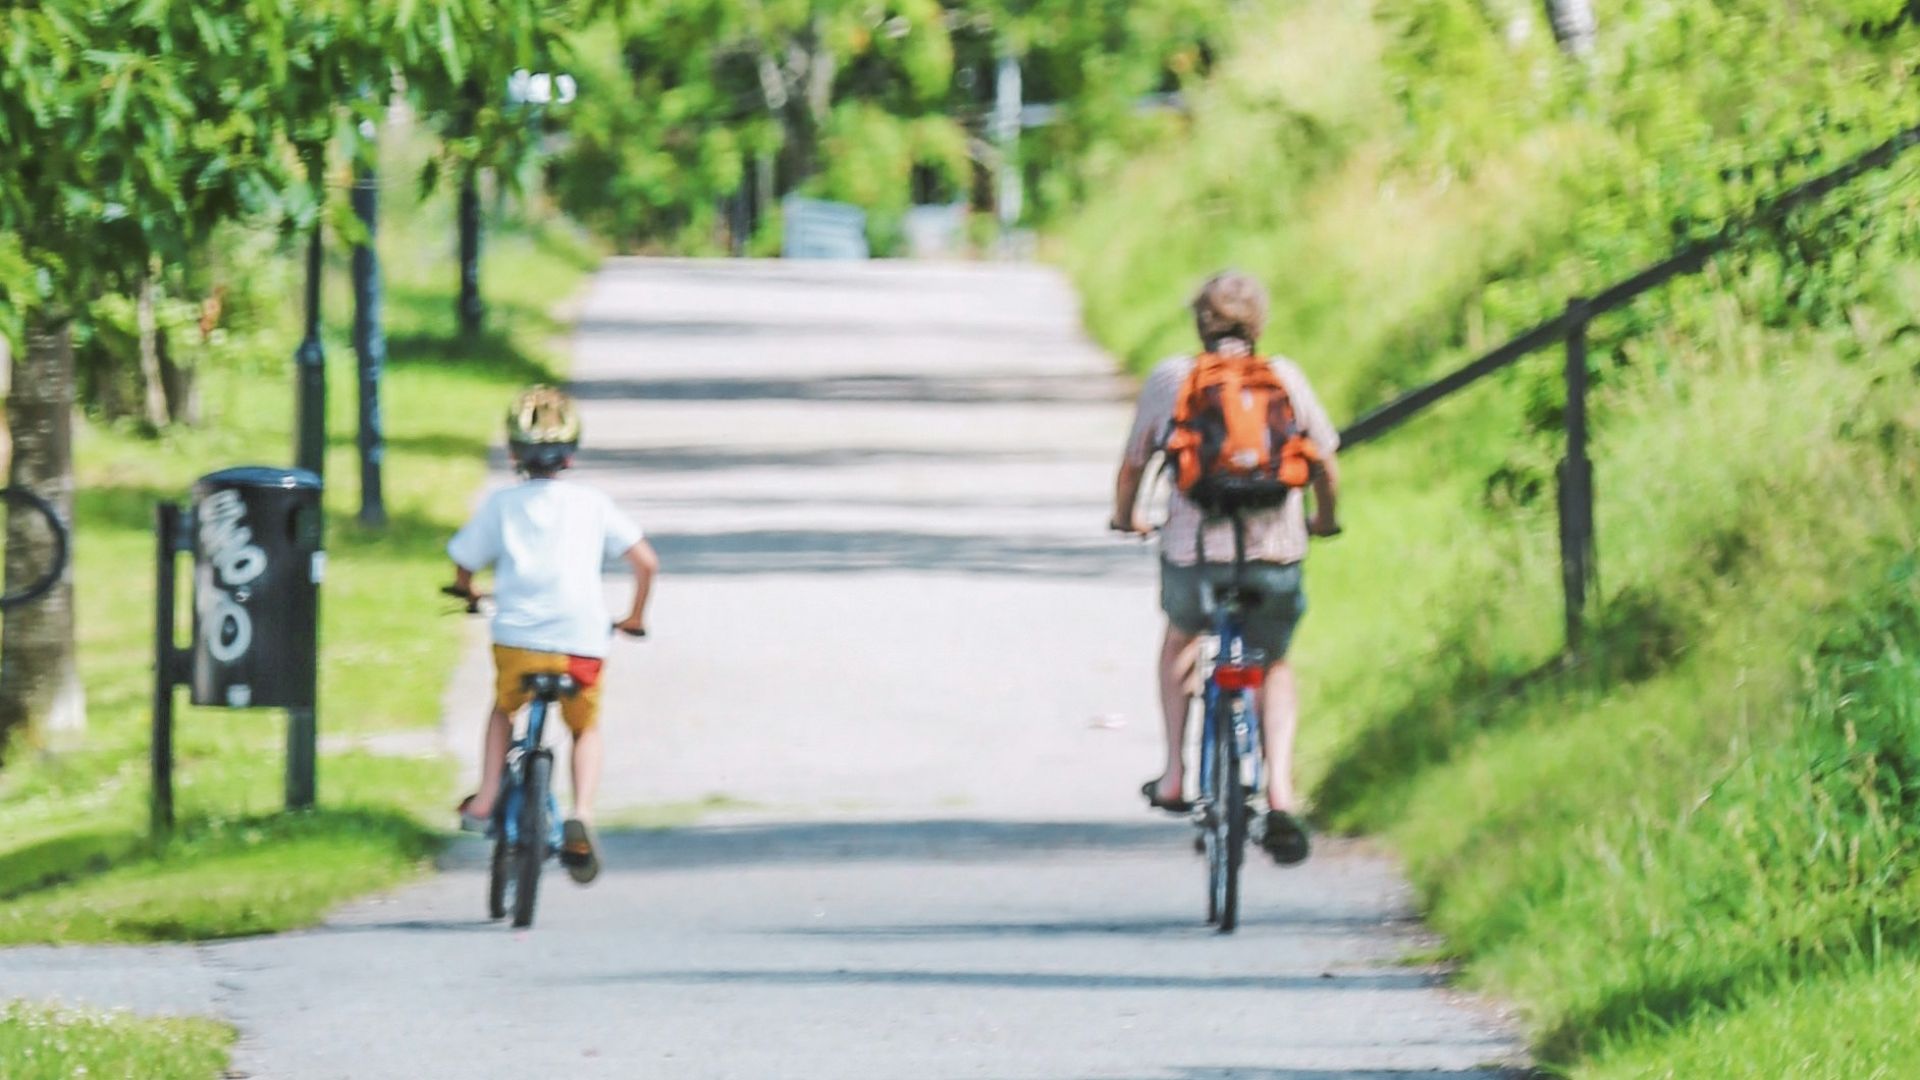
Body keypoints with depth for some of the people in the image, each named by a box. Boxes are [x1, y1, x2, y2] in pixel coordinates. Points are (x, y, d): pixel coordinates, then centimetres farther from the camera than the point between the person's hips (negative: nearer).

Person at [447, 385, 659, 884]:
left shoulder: (501, 506, 5)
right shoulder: (592, 505, 6)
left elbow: (463, 563, 11)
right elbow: (646, 562, 2)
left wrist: (467, 592, 36)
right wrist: (635, 617, 20)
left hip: (517, 640, 0)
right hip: (582, 644, 0)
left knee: (503, 710, 32)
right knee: (586, 728, 23)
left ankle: (483, 803, 21)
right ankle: (581, 816, 0)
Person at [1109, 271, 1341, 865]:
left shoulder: (1169, 378, 6)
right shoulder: (1286, 378, 7)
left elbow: (1132, 465, 13)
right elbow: (1326, 465, 12)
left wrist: (1126, 517, 34)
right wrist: (1323, 519, 33)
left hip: (1193, 550, 0)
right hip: (1276, 551, 0)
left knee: (1180, 637, 33)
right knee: (1274, 666, 24)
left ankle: (1174, 775, 30)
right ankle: (1280, 792, 3)